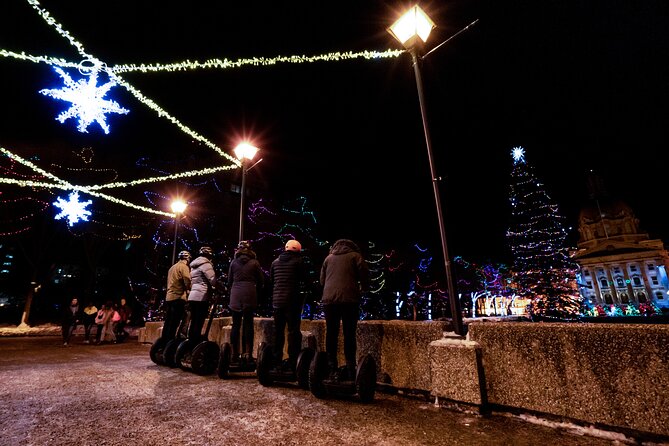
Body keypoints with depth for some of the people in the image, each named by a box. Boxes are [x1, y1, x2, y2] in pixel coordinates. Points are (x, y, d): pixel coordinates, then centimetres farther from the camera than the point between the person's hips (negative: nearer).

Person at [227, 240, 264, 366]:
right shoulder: (254, 262, 2)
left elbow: (229, 281, 10)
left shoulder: (233, 262, 7)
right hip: (250, 294, -2)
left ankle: (235, 354, 11)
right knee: (248, 324, 2)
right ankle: (247, 354, 2)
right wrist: (256, 292, 16)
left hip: (235, 295, 2)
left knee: (236, 325, 7)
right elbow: (261, 280, 3)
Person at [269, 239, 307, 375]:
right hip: (293, 301, -5)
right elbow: (304, 281, -5)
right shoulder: (299, 261, -4)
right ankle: (292, 363, 1)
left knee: (278, 331, 13)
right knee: (293, 331, 1)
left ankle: (277, 363, 19)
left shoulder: (275, 262, 12)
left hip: (277, 301, 5)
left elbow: (270, 282, 13)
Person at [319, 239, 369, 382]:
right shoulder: (355, 256, 8)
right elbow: (364, 276, 1)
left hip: (329, 299, 3)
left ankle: (332, 369, 10)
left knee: (331, 334, 9)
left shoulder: (328, 258, 17)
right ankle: (350, 369, 7)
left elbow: (322, 280, 19)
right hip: (349, 299, -2)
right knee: (349, 334, 6)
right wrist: (363, 289, 19)